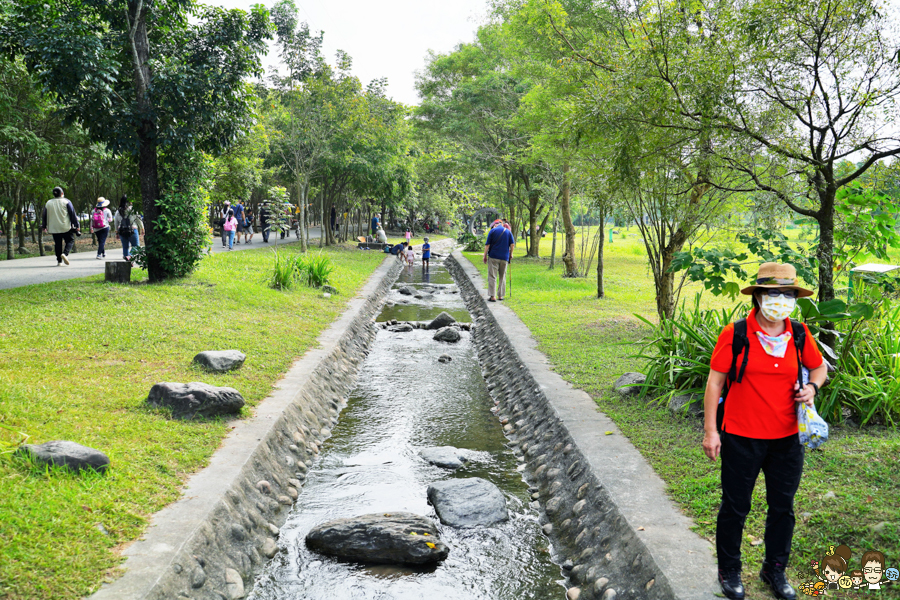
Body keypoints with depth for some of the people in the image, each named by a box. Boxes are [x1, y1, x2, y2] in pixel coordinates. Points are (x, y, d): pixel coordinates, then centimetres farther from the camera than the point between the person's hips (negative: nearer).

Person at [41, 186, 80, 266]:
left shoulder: (48, 203, 9)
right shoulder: (66, 202, -3)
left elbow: (44, 216, 15)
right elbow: (73, 214, -5)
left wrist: (44, 227, 25)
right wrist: (77, 226, -1)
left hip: (54, 229, 4)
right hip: (66, 227, -4)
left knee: (57, 244, 10)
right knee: (70, 240, 6)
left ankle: (59, 261, 8)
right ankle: (65, 253, -19)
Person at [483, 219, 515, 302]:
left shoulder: (492, 231, -1)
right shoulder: (508, 231, 8)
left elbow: (487, 245, -4)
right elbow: (512, 244, 3)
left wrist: (485, 256, 2)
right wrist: (511, 254, 15)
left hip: (493, 257, -3)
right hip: (504, 257, 3)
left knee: (492, 277, -1)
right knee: (502, 277, 12)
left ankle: (492, 296, -8)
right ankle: (501, 295, 13)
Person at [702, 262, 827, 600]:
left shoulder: (800, 334, 1)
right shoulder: (735, 334, -11)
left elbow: (818, 366, 19)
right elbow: (715, 381, -8)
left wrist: (812, 386, -4)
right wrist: (710, 430, -9)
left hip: (787, 440, 4)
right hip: (741, 439, -4)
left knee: (782, 507, 16)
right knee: (735, 507, 9)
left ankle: (775, 570, 37)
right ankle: (729, 571, 29)